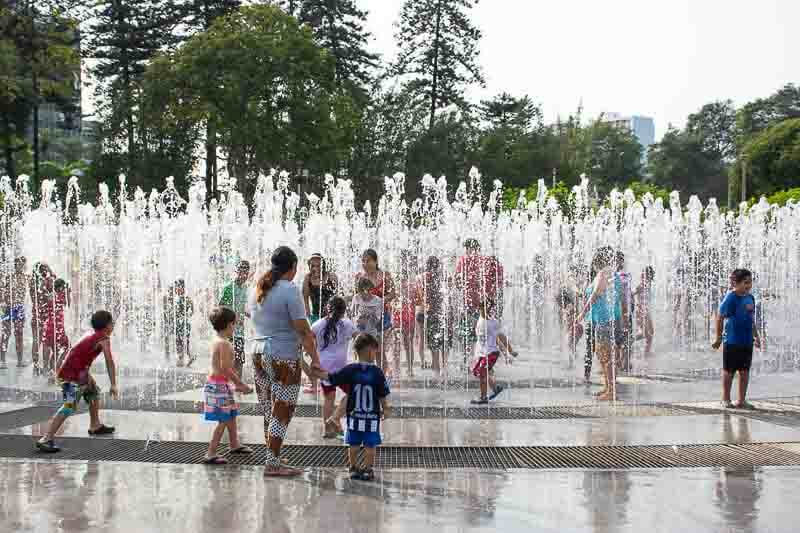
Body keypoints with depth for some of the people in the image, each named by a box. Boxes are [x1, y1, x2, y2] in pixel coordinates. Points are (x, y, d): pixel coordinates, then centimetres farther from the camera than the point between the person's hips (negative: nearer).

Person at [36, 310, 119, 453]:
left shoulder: (91, 334, 18)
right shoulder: (104, 339, -6)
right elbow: (110, 363, -11)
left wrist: (88, 376, 18)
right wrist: (113, 385, -10)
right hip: (72, 375, -10)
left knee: (94, 392, 28)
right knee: (69, 406, -17)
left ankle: (95, 426, 41)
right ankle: (46, 439, -26)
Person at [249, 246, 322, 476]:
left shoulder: (258, 289, 10)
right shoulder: (290, 290, -12)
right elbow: (303, 330, -14)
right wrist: (315, 359, -9)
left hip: (259, 354, 7)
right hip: (284, 357, -7)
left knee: (269, 412, 15)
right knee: (282, 414, 0)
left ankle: (273, 460, 21)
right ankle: (273, 464, 2)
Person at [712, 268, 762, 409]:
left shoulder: (750, 298, 7)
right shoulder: (730, 298, -14)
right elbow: (720, 318, -10)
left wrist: (756, 336, 18)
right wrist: (718, 338, -8)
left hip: (747, 341, 6)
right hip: (732, 341, -6)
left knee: (745, 371, 11)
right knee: (729, 371, 6)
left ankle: (742, 401, 20)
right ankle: (726, 399, 18)